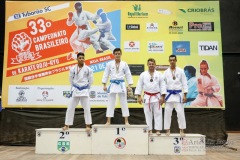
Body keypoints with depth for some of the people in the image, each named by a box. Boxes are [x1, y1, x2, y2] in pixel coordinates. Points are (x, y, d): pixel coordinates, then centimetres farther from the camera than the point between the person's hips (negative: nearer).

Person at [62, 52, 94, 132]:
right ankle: (67, 125, 14)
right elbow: (71, 79, 10)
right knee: (70, 108, 3)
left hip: (84, 90, -1)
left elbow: (91, 80, 5)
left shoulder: (88, 69, -5)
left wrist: (87, 87, 9)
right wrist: (74, 87, 13)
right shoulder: (73, 69, -4)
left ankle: (88, 125, 12)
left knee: (87, 108, 1)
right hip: (75, 90, 1)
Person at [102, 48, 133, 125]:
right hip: (113, 85, 0)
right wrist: (104, 85, -1)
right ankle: (108, 121, 11)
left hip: (121, 85, 0)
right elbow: (106, 74, 4)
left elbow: (128, 75, 4)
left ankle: (126, 121, 12)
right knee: (110, 104, 3)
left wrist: (129, 86, -1)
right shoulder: (109, 64, 2)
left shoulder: (124, 64, 3)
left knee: (124, 103, 4)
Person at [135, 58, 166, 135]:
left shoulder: (159, 75, 1)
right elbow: (139, 86, 3)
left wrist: (162, 97, -6)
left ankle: (158, 130, 10)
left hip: (157, 97, 0)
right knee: (148, 114, 5)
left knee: (158, 114, 1)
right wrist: (139, 96, -2)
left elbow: (162, 86, 0)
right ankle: (149, 130, 15)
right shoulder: (143, 75, 2)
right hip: (147, 97, 0)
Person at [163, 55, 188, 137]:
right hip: (169, 94, 1)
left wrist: (185, 95, -5)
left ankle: (182, 130, 12)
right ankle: (167, 130, 14)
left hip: (178, 94, -1)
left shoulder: (180, 71, 1)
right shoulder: (166, 72, 4)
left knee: (180, 112, -1)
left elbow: (184, 83, 1)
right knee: (167, 112, 2)